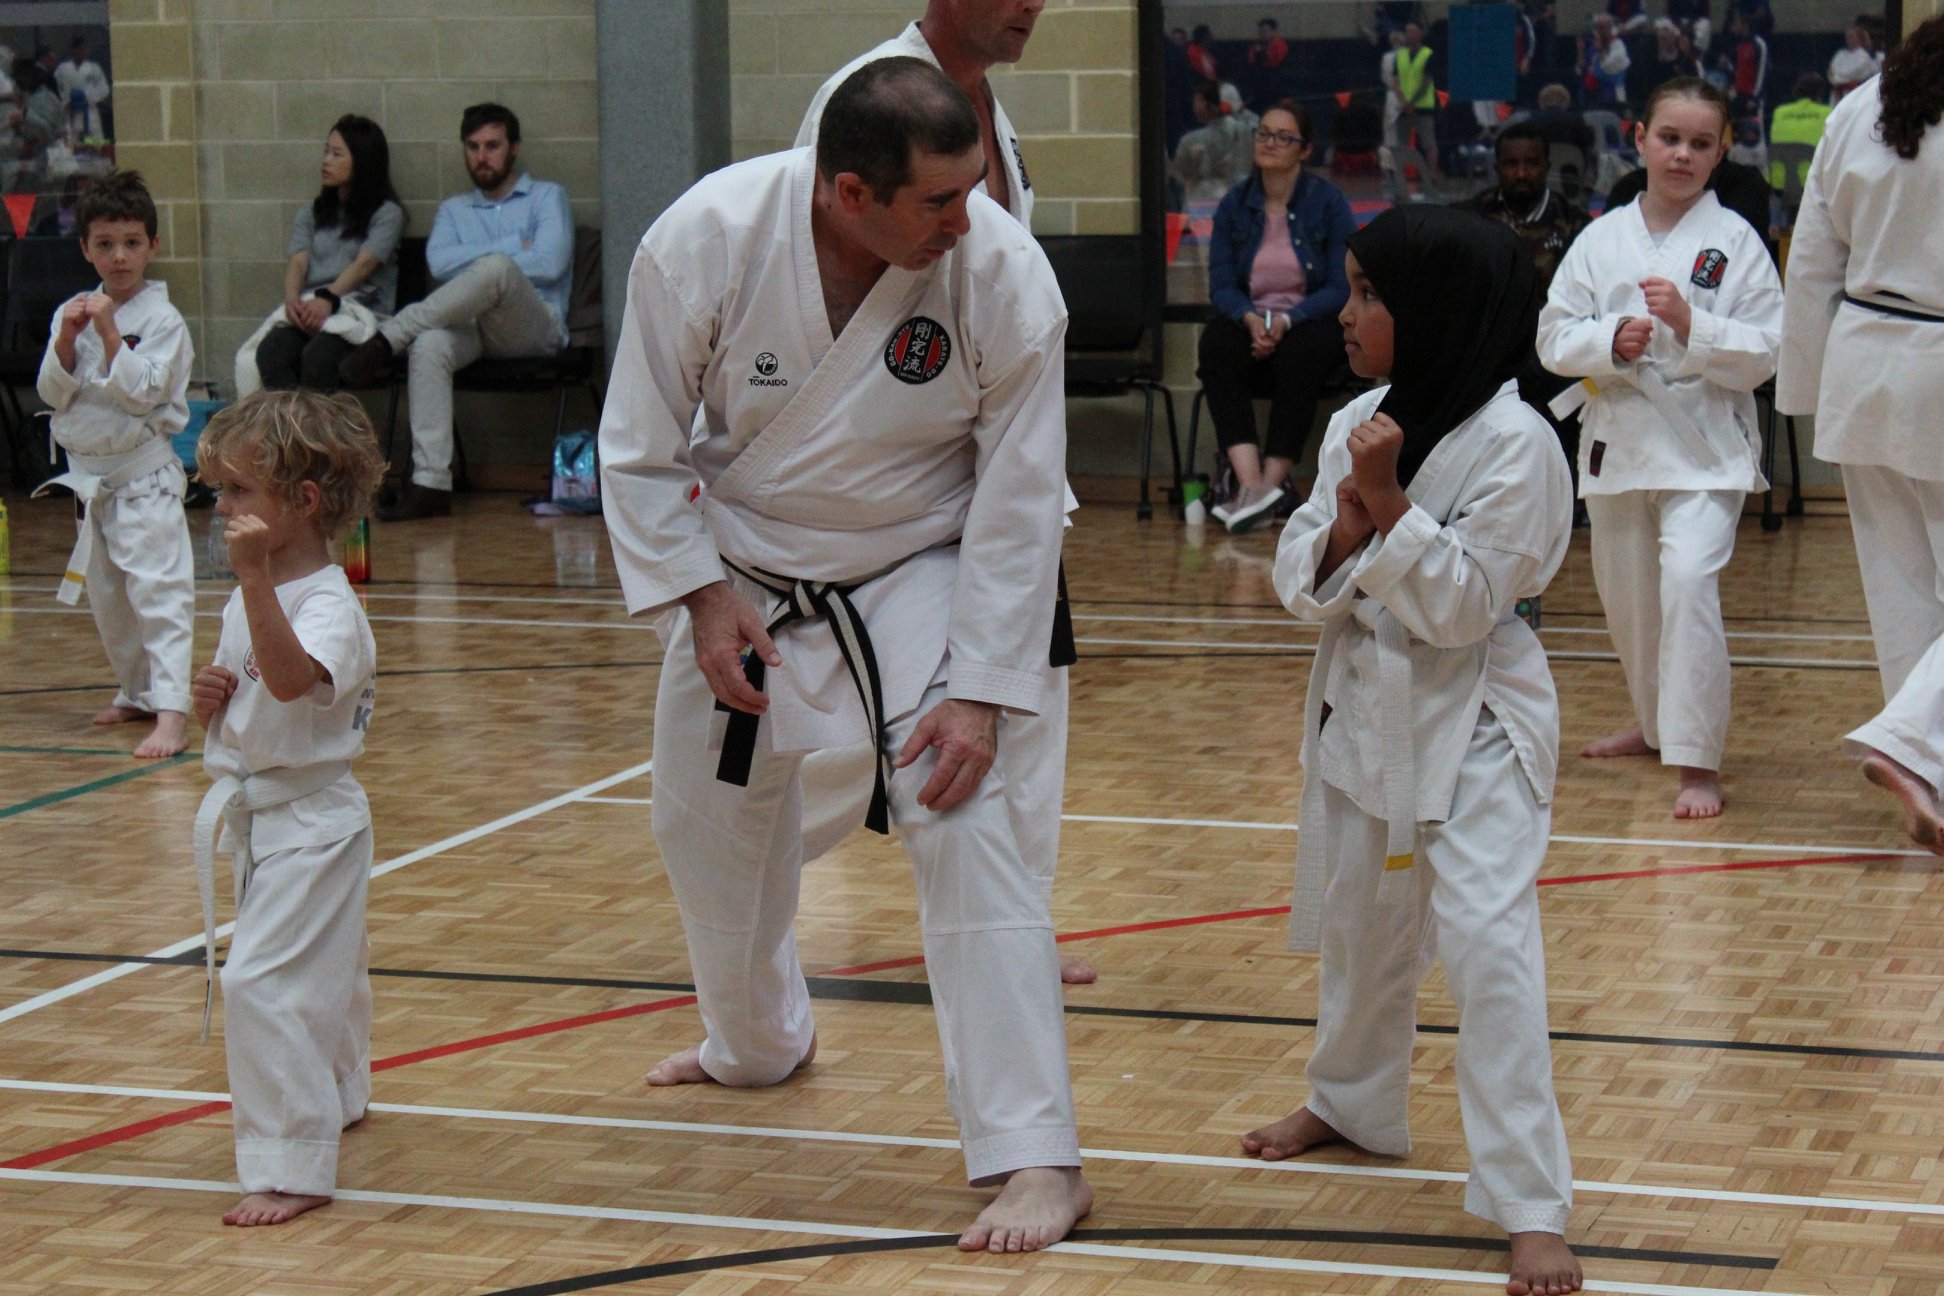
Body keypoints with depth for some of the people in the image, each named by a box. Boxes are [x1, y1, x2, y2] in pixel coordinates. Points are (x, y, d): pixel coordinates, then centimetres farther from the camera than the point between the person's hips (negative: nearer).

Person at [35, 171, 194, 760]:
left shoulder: (162, 320, -10)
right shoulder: (72, 313, 6)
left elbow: (143, 393, -18)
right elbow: (53, 394, 2)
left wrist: (110, 334, -22)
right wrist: (66, 342, -14)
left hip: (144, 478, -7)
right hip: (90, 478, 7)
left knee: (160, 589, -15)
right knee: (106, 596, 17)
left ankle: (171, 710, -21)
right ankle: (137, 693, 33)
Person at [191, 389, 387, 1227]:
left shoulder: (328, 604, -20)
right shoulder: (250, 599, 8)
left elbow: (292, 679, -40)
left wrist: (257, 577, -45)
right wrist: (212, 700, -4)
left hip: (310, 820, -9)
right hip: (254, 817, 9)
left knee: (265, 983, -14)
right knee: (316, 972, 26)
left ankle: (292, 1166, -8)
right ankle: (336, 1097, 47)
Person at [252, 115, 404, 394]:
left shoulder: (387, 213, 11)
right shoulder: (311, 212, 27)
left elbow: (364, 264, -6)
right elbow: (298, 261, 10)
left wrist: (328, 298, -25)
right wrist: (292, 299, -13)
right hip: (307, 312, 4)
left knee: (318, 356, -38)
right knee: (271, 350, -32)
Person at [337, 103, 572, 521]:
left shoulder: (546, 197, 16)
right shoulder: (453, 210, 27)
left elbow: (549, 264, -3)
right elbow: (440, 263, 5)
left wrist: (480, 260, 1)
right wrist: (514, 246, 0)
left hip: (535, 327, -3)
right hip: (469, 325, 3)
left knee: (496, 268, -37)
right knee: (429, 344, -35)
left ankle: (387, 339, -33)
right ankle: (430, 484, -43)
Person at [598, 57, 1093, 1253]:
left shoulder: (1003, 274, -26)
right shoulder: (709, 238, -24)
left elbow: (1019, 501, -19)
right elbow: (641, 446, -10)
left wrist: (982, 690, -22)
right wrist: (702, 596, -16)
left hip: (918, 580, -3)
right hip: (741, 574, 3)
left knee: (970, 829, -18)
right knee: (711, 825, 20)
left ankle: (1035, 1156, -13)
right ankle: (760, 1042, 51)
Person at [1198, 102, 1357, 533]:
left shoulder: (1329, 203, -2)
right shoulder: (1234, 205, 6)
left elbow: (1341, 287, -7)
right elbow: (1221, 285, 2)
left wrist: (1287, 320, -21)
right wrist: (1250, 318, -20)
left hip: (1312, 320, -2)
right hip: (1247, 318, 2)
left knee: (1298, 356, -37)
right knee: (1216, 348, -32)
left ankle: (1271, 482, -35)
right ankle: (1251, 484, -46)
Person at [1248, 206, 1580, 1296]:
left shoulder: (1514, 444, -18)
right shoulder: (1359, 424, 1)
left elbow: (1463, 604, -20)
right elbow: (1300, 581, 2)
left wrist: (1389, 502, -25)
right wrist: (1343, 536, -18)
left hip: (1474, 723, -7)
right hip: (1364, 706, 7)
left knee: (1489, 939, -16)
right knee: (1359, 925, 23)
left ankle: (1532, 1206, -12)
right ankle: (1353, 1105, 49)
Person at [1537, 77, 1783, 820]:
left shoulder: (1733, 242, -4)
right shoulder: (1602, 240, 3)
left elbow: (1763, 354, -7)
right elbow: (1554, 339, 2)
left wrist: (1690, 324, -21)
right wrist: (1612, 341, -16)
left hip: (1704, 441, -4)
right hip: (1618, 438, 4)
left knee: (1689, 578, -23)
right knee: (1627, 593, 16)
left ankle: (1697, 761, -17)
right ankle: (1657, 724, 42)